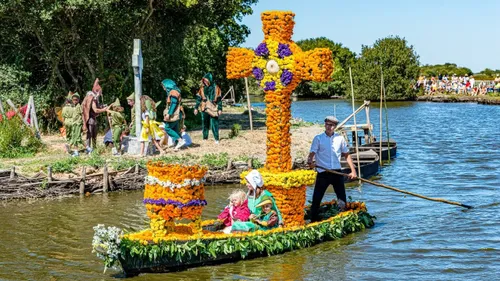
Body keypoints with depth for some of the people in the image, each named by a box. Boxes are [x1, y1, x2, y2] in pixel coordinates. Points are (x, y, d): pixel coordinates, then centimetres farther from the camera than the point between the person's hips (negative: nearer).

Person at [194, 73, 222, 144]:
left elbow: (219, 99, 0)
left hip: (213, 109, -3)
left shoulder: (216, 88, -1)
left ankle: (216, 139, 0)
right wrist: (196, 108, 6)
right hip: (204, 109, 3)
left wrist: (220, 109, -4)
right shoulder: (202, 88, 6)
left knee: (214, 124, -6)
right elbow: (198, 98, 10)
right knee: (205, 124, 7)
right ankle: (205, 138, 16)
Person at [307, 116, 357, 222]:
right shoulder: (318, 138, 0)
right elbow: (312, 153, -8)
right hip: (323, 173, -2)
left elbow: (347, 155, 14)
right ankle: (313, 221, 9)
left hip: (337, 173, 2)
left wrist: (353, 170, 6)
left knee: (342, 199, 4)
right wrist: (310, 161, -31)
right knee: (316, 200, -2)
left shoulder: (340, 138, 8)